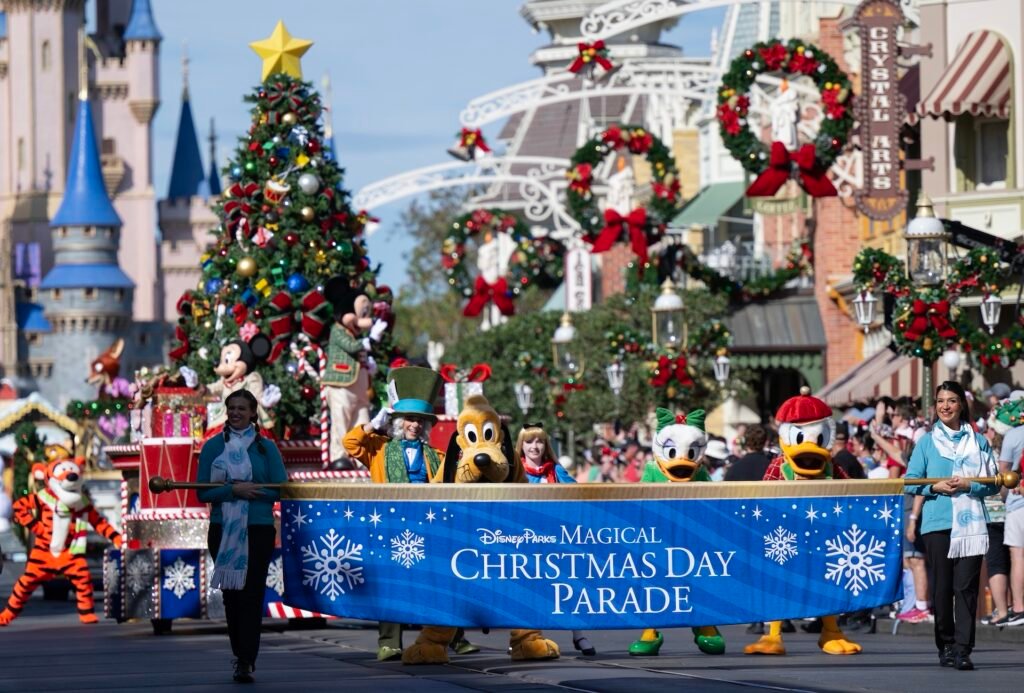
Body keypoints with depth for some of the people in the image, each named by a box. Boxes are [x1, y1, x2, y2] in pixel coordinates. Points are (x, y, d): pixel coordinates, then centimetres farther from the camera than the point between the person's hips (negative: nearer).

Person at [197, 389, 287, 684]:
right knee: (231, 594, 6)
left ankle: (246, 662, -13)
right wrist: (234, 490, -16)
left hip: (259, 529, -2)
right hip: (223, 529, 2)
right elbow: (203, 493, 0)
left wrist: (238, 490, -11)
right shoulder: (213, 446, 6)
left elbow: (280, 490, -2)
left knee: (251, 594, -9)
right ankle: (241, 655, 16)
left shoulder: (266, 447, 4)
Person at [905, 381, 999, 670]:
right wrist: (935, 487, -10)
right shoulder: (927, 443, 8)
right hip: (937, 524, 0)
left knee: (966, 586, -7)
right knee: (941, 587, 2)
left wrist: (969, 485, -10)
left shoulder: (978, 442, 9)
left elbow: (992, 483, 7)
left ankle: (963, 649, -9)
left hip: (970, 523, 0)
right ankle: (946, 645, 13)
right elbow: (911, 483, 7)